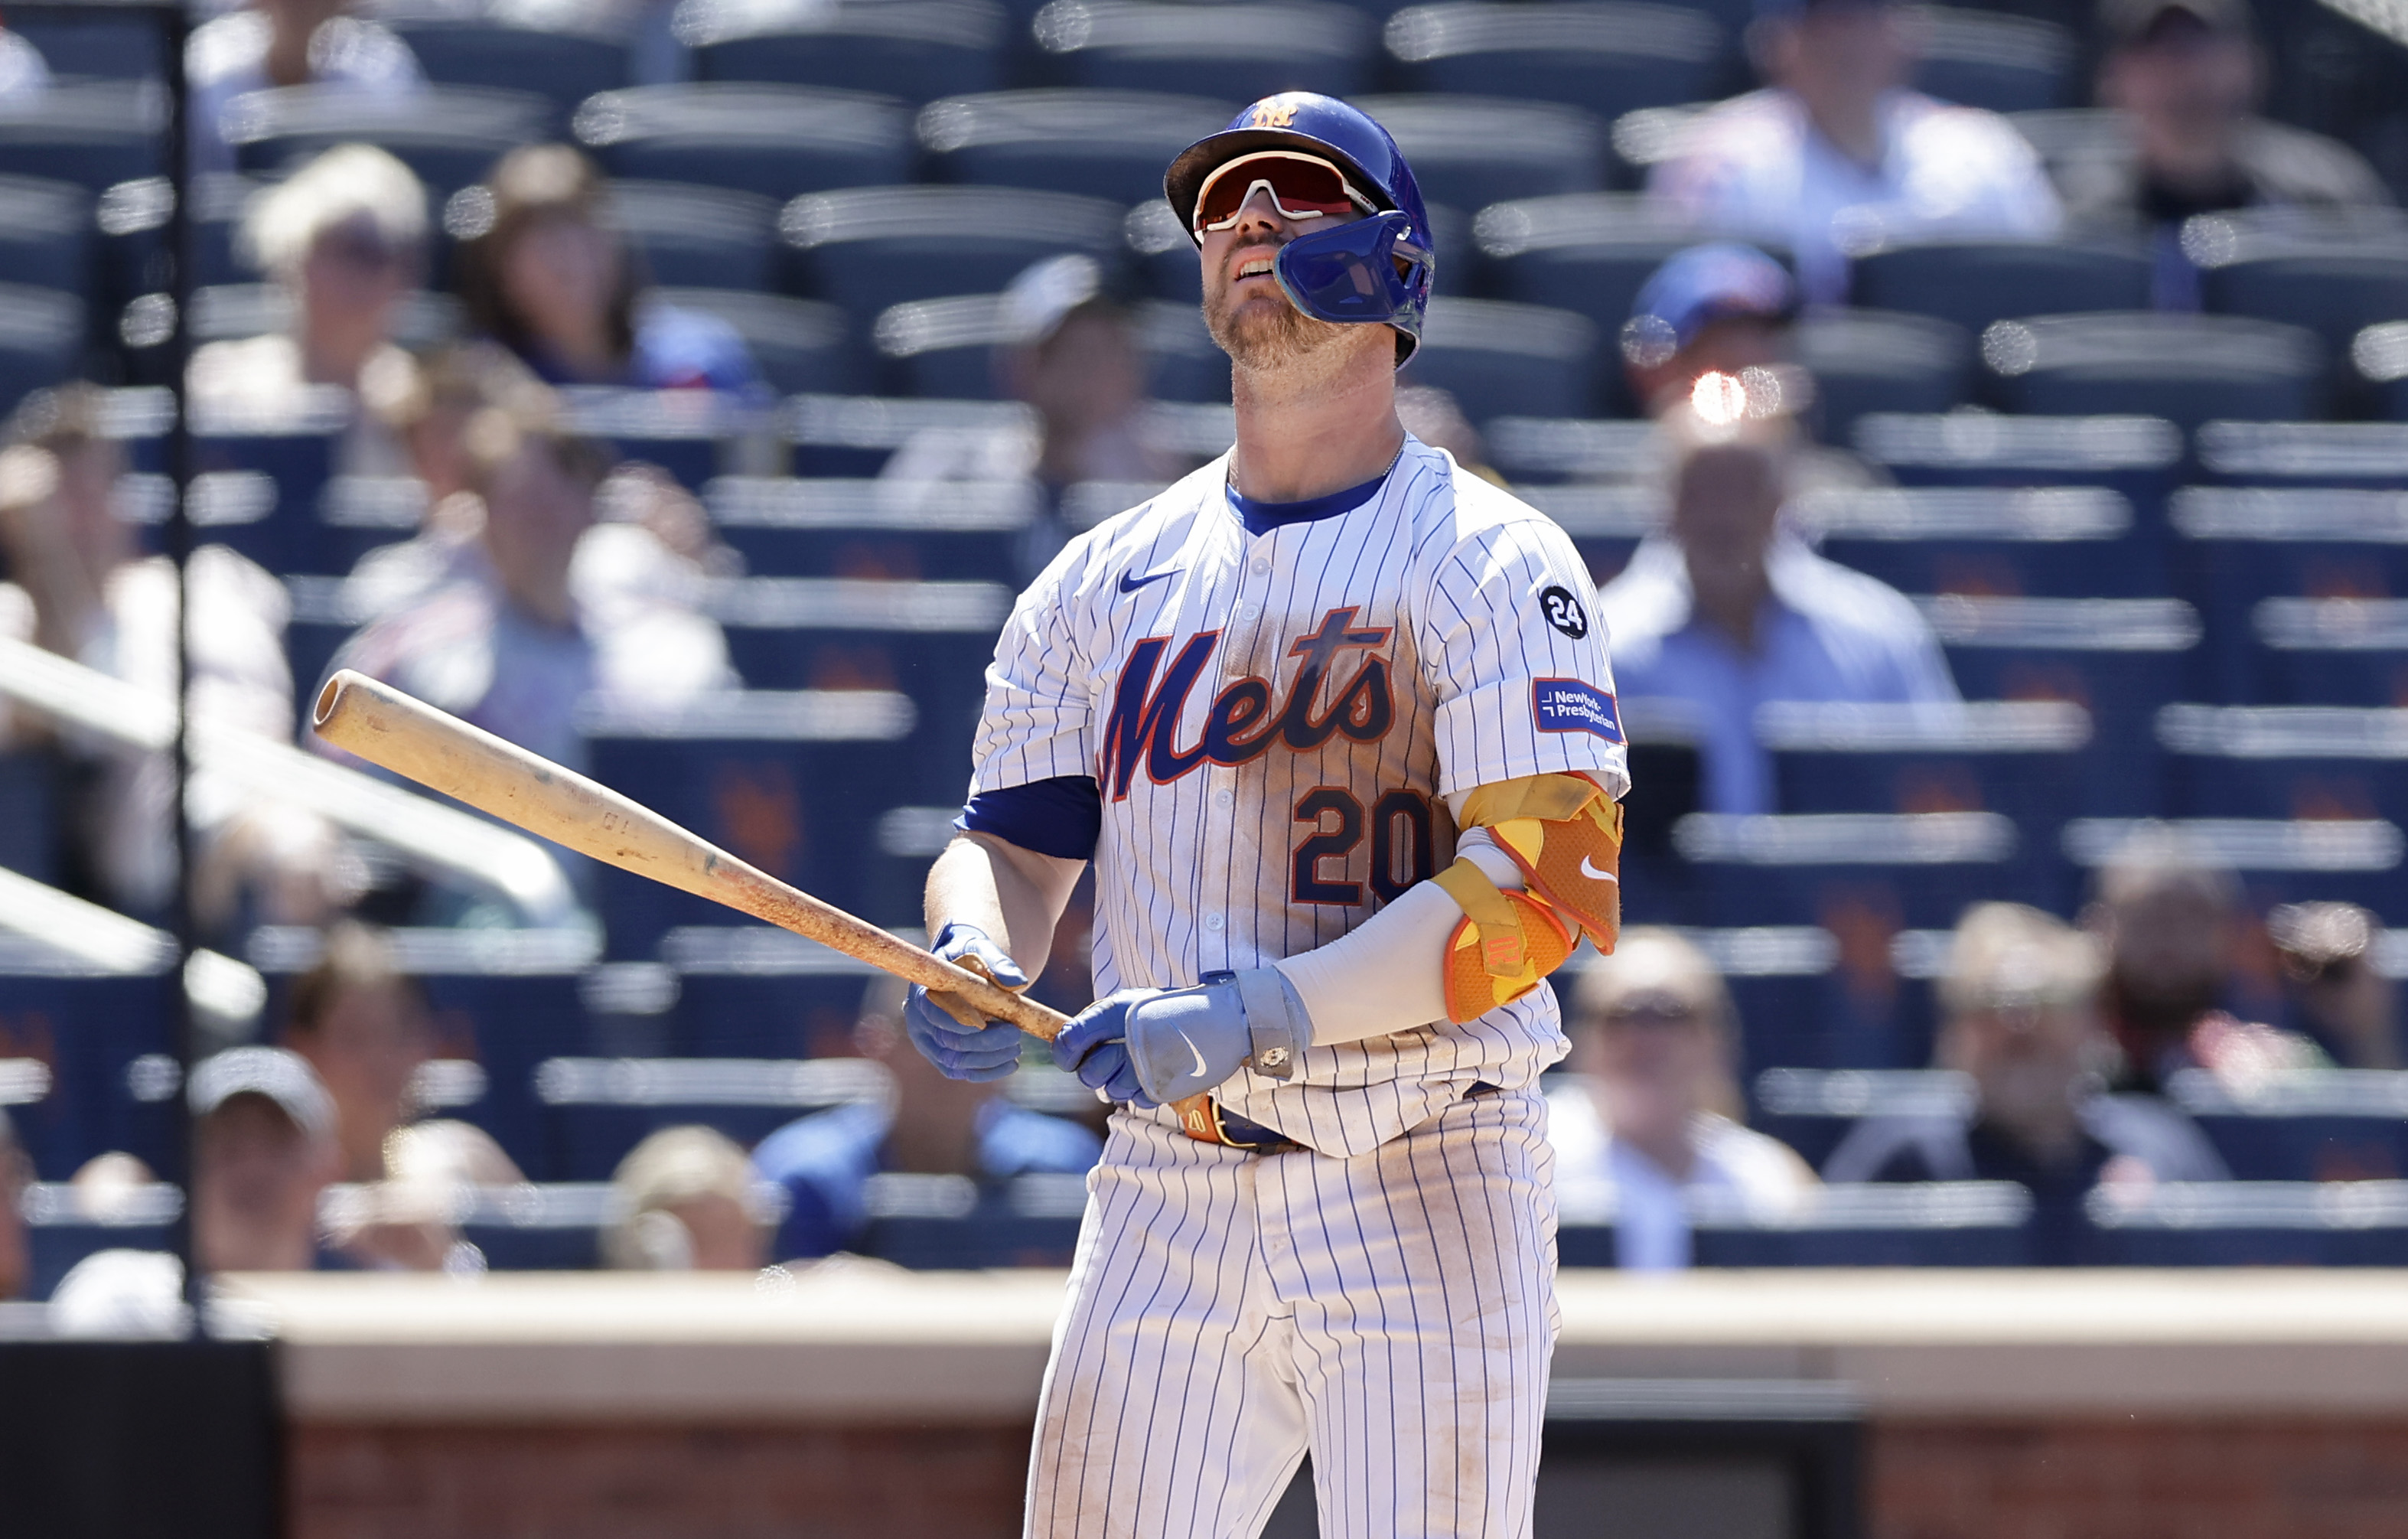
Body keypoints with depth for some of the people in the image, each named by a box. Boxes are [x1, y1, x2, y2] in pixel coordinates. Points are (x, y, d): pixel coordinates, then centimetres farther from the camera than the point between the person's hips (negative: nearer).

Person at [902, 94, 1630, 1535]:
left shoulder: (1491, 563, -3)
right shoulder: (1105, 580, 14)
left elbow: (1544, 888, -13)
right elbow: (1015, 842, 15)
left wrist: (1258, 1014, -23)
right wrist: (974, 964, -10)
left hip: (1427, 1196, -4)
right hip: (1167, 1194, 4)